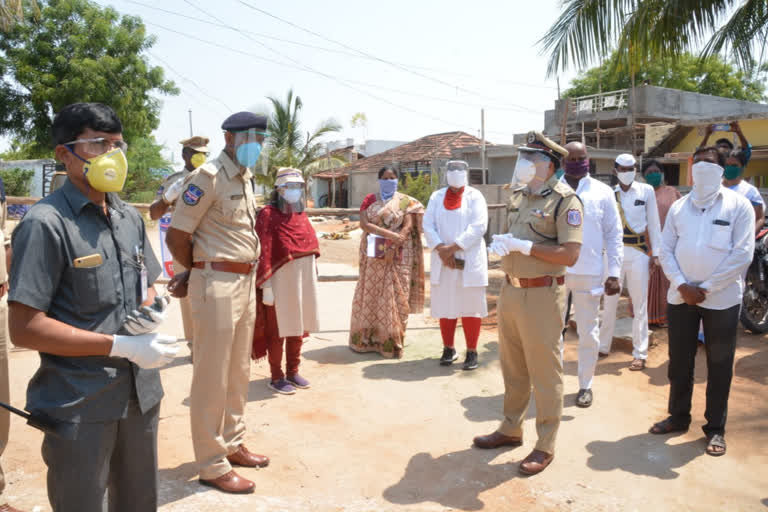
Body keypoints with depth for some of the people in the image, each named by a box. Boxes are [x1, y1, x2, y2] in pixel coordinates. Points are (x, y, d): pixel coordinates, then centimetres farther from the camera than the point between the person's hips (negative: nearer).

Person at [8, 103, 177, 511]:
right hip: (79, 403, -6)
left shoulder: (131, 219, 7)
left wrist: (150, 311, -5)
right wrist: (121, 346, -21)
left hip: (140, 393, 7)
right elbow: (24, 329, -19)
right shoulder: (46, 223, -15)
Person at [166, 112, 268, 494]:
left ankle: (232, 444, 33)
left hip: (246, 282, 8)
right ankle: (212, 466, 13)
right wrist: (199, 273, 4)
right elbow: (176, 236, -13)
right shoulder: (208, 176, -12)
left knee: (238, 373, 17)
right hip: (217, 285, -8)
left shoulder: (247, 178, 13)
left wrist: (193, 274, 8)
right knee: (212, 377, 2)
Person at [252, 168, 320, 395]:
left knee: (298, 328, 15)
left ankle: (293, 372, 29)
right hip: (281, 282, -7)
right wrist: (266, 285, -18)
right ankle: (276, 377, 17)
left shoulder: (302, 216, 12)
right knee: (278, 331, 4)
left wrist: (312, 279, 15)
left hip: (304, 281, 7)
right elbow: (263, 253, -14)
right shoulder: (268, 215, -10)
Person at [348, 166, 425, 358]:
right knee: (369, 294, 3)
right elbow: (364, 224, -6)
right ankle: (365, 339, 14)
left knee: (395, 297, -2)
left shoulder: (406, 202, 5)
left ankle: (393, 342, 5)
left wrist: (393, 248, -19)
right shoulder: (370, 200, 8)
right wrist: (389, 234, -16)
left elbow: (408, 227, -6)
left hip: (397, 256, -1)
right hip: (374, 256, 1)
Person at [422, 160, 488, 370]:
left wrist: (452, 247, -16)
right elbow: (428, 225, 2)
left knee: (470, 306, 0)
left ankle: (472, 352, 9)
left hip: (469, 261, -3)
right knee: (445, 305, 7)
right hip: (442, 261, 3)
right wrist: (441, 249, -13)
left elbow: (478, 227, -11)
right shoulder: (437, 196, 11)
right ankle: (448, 349, 20)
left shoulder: (474, 196, 1)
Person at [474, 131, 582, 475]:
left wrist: (523, 246, -21)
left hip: (542, 295, -8)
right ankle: (511, 429, 34)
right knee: (513, 367, 18)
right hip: (511, 290, 8)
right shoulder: (518, 194, 12)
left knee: (544, 373, 4)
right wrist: (500, 246, -2)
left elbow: (570, 255, -20)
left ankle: (545, 446, 17)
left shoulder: (564, 200, -12)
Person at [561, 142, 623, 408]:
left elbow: (613, 234, 2)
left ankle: (585, 385, 26)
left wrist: (614, 273, -3)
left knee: (588, 332, 10)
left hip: (589, 273, 0)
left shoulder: (603, 192, 1)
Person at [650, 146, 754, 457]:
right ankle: (678, 416, 27)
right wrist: (681, 285, -10)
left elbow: (742, 254, -10)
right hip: (681, 296, 3)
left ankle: (715, 428, 19)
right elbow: (666, 250, 5)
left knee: (719, 365, 7)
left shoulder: (738, 205, -3)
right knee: (679, 361, 11)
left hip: (721, 298, -3)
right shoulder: (679, 206, 8)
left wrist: (706, 289, -14)